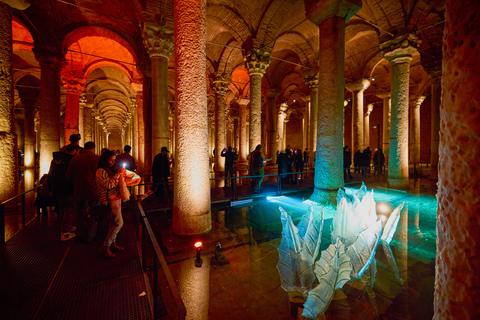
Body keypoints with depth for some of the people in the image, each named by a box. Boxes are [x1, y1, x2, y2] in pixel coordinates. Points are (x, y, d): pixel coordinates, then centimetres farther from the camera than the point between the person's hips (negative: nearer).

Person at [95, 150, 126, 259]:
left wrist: (121, 174, 6)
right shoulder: (101, 171, -13)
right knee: (119, 223, -9)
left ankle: (112, 244, 25)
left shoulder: (109, 170, 15)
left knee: (114, 223, 14)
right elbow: (108, 185, -22)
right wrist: (118, 174, -17)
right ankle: (105, 248, 2)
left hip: (116, 198, 9)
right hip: (110, 200, -9)